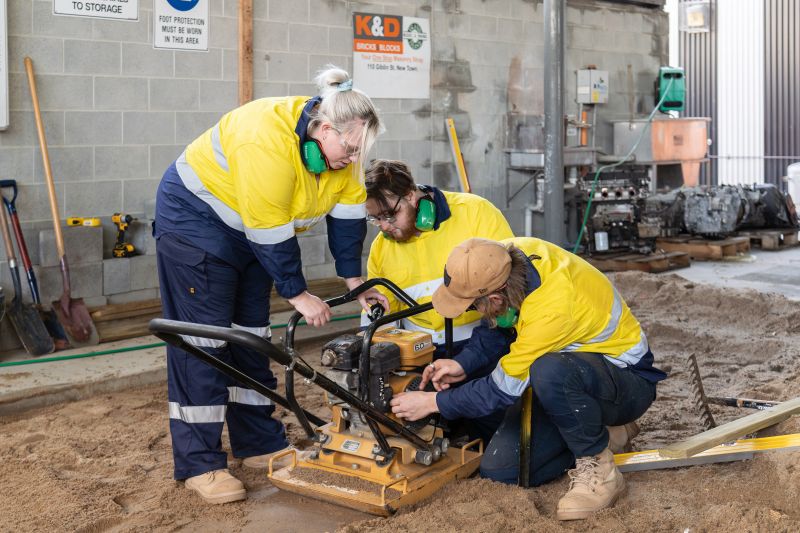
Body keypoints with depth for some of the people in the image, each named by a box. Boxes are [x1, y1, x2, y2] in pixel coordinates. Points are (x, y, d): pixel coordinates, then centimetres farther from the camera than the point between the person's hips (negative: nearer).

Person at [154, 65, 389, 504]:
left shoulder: (342, 146, -11)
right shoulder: (268, 141, -35)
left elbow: (347, 214, -4)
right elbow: (270, 234, -31)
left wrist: (354, 279, -8)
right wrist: (298, 294, -23)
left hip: (249, 230, 8)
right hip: (195, 218, -8)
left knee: (252, 335, 10)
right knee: (203, 340, -8)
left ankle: (261, 443, 19)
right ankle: (199, 465, -2)